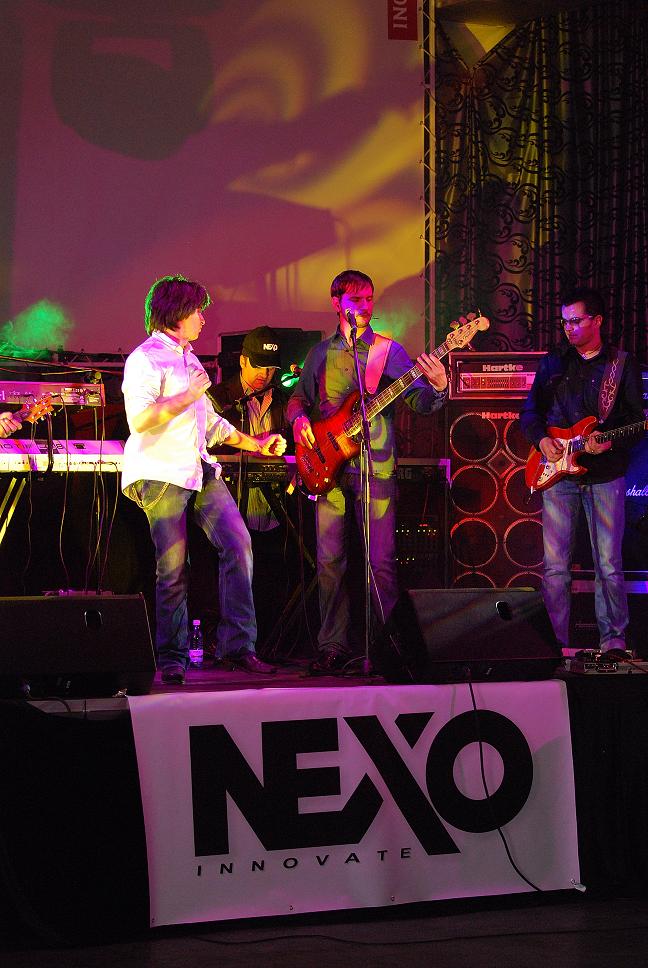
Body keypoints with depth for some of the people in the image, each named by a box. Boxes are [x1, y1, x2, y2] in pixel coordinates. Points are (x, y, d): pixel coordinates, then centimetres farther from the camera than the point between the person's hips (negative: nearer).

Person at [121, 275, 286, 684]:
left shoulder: (189, 359, 22)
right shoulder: (146, 358, -6)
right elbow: (139, 419, -20)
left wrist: (256, 445, 22)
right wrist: (189, 395, -17)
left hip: (201, 471, 8)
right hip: (160, 474, -8)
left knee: (238, 543, -7)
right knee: (173, 569, -6)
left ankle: (238, 645, -2)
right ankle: (172, 659, 6)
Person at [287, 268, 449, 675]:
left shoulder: (389, 350, 5)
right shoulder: (321, 353, 14)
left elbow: (420, 402, -3)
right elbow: (298, 398, 19)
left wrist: (437, 388, -24)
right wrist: (299, 418, -3)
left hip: (376, 467, -3)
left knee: (382, 561, -6)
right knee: (329, 561, 3)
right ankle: (334, 646, 10)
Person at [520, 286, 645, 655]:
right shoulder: (553, 363, 12)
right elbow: (530, 411, 15)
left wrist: (608, 442, -17)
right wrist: (542, 439, -5)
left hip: (605, 474, -2)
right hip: (559, 472, 2)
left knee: (609, 565, -3)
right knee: (555, 565, -2)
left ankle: (613, 639, 8)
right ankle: (556, 644, 5)